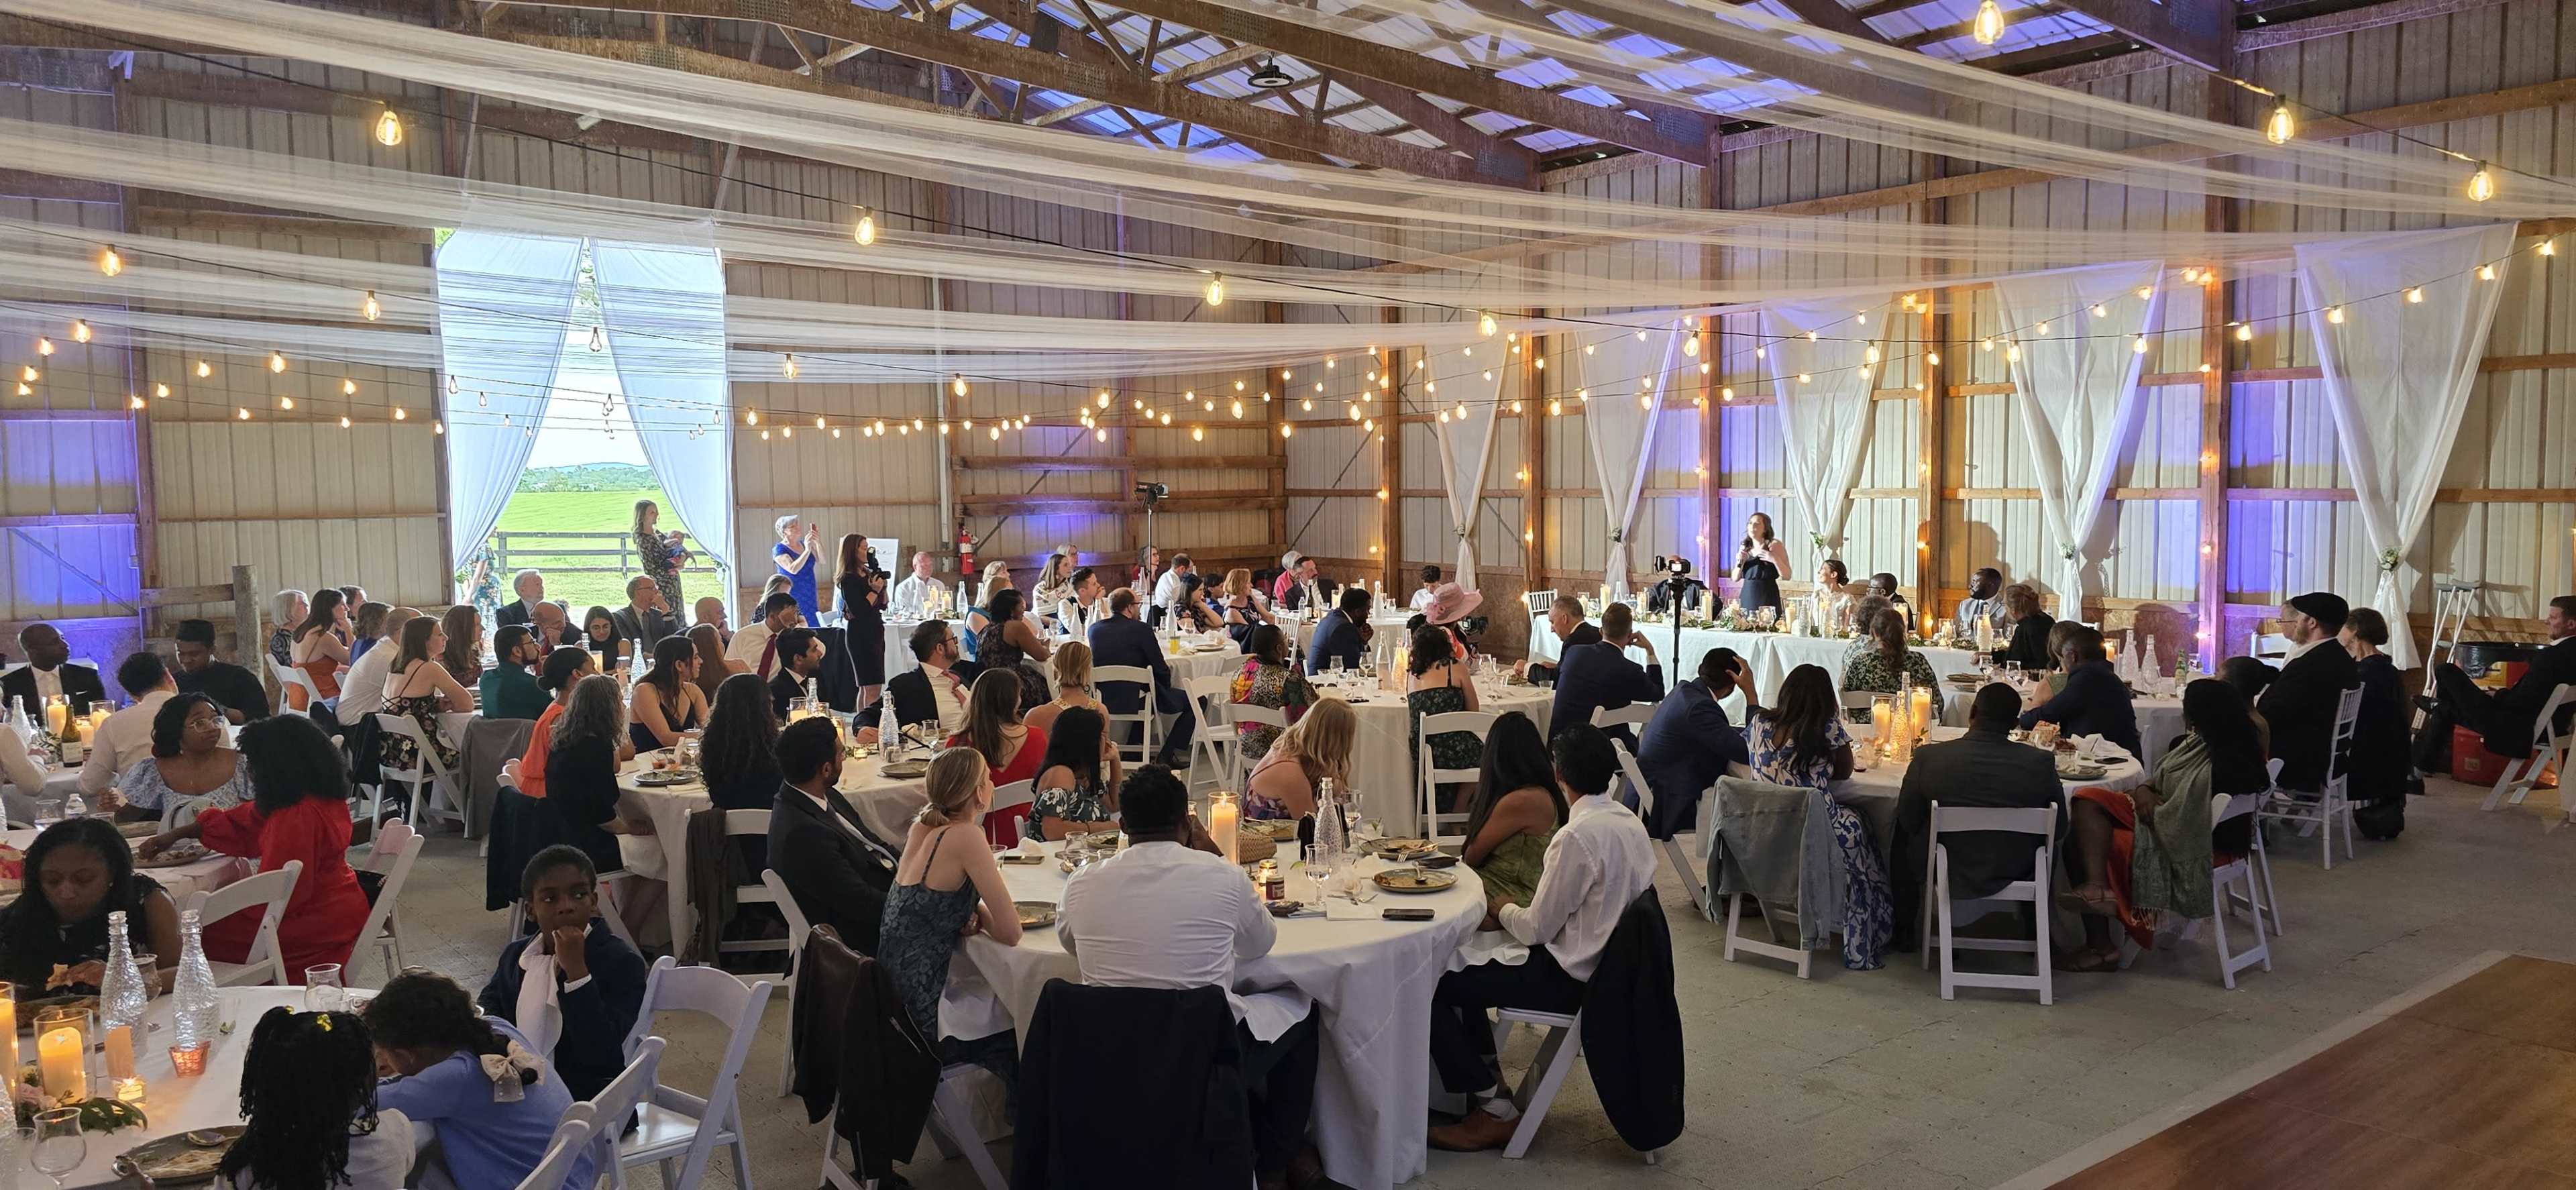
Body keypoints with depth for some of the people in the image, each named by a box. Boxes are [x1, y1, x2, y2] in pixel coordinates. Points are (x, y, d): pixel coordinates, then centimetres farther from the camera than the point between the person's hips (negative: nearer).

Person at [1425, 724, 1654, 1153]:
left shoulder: (1578, 836, -26)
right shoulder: (1630, 823, 1)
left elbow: (1537, 929, -19)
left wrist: (1503, 908, 2)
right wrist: (1516, 909, 11)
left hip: (1571, 978, -10)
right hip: (1608, 961, 10)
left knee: (1433, 986, -6)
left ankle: (1493, 1109, 1)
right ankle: (1485, 1073, 28)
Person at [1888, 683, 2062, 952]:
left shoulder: (1928, 756, -19)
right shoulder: (2042, 763, -17)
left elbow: (1909, 821, -6)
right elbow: (2059, 828, -3)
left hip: (1945, 870, -1)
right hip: (2015, 872, 1)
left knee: (1902, 836, 31)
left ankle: (1905, 931, 40)